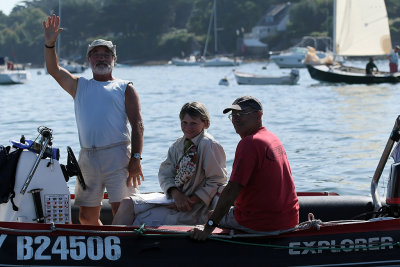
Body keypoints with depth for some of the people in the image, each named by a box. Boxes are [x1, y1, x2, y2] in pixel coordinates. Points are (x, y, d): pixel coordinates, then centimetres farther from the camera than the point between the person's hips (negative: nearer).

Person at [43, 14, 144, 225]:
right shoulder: (79, 86, 21)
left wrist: (136, 159, -12)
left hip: (117, 155, -4)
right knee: (86, 216, 6)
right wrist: (50, 44, -8)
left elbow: (137, 125, 0)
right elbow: (54, 70, 7)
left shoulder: (125, 88, 10)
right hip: (87, 157, 4)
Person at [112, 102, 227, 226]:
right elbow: (165, 173, 5)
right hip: (173, 197, 7)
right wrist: (176, 194, -16)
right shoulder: (178, 145, 10)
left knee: (140, 220, -20)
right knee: (127, 203, -9)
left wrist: (192, 201, -19)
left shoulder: (209, 145, -12)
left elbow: (217, 182, -14)